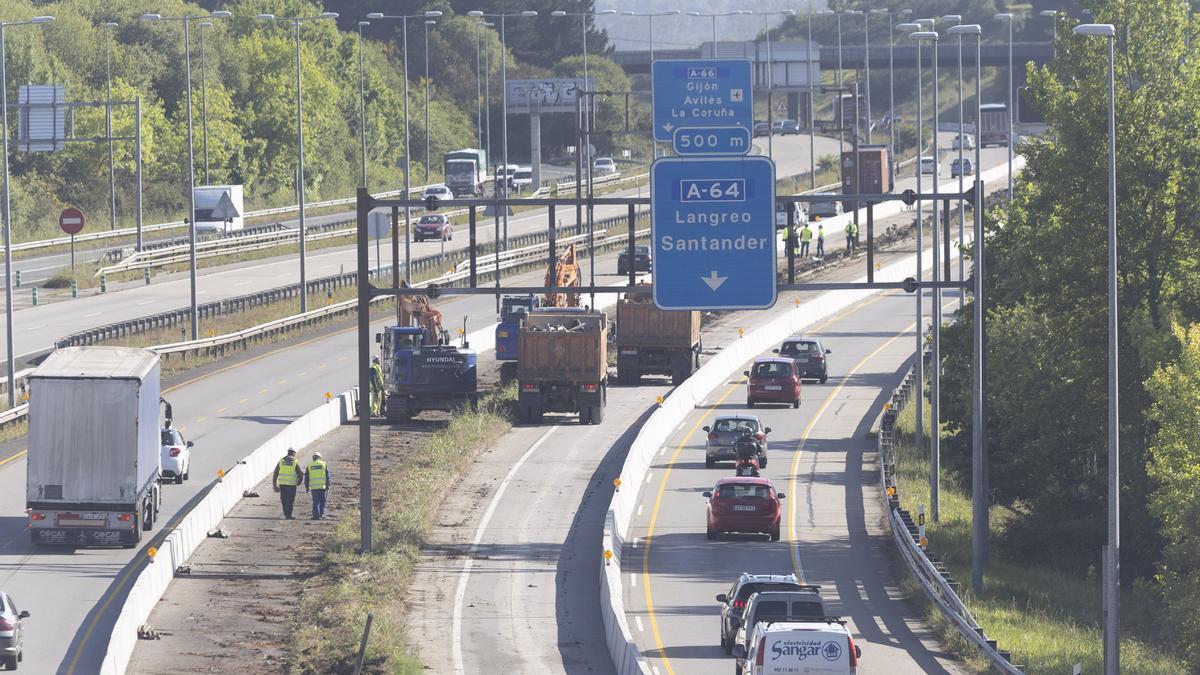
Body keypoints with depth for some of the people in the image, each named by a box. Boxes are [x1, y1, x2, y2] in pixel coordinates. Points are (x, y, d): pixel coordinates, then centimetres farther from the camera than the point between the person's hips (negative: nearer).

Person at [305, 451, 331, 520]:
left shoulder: (309, 465, 7)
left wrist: (307, 487, 16)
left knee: (316, 502, 3)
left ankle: (316, 515, -1)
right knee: (322, 501, 13)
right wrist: (328, 486, 5)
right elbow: (328, 476, 2)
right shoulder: (324, 464, 5)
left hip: (313, 487, 1)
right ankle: (322, 514, 6)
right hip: (322, 486, -1)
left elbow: (306, 477, 10)